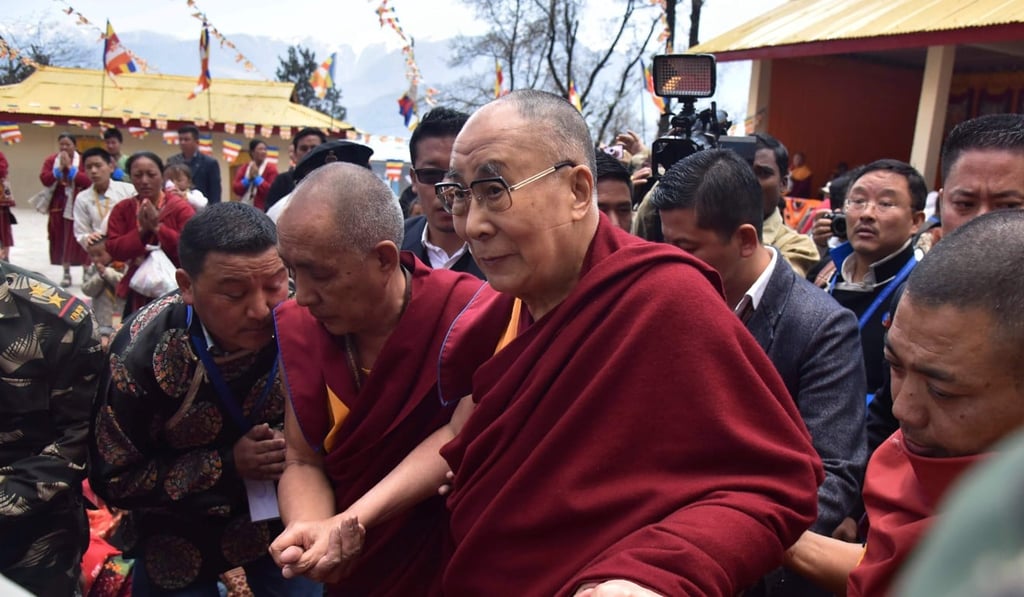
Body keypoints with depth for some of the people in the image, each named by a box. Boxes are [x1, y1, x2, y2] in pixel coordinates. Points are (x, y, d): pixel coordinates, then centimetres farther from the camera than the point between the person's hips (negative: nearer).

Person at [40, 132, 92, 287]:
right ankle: (66, 273, 12)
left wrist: (70, 167, -16)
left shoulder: (83, 160, -1)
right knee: (61, 240, 4)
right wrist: (59, 168, -14)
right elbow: (44, 179, -4)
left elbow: (87, 180, -14)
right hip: (58, 206, 3)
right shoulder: (50, 160, 7)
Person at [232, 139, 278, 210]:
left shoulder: (271, 168, -2)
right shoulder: (244, 169, 12)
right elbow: (236, 189, 4)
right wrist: (249, 178, -8)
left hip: (262, 210, -4)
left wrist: (257, 177, -11)